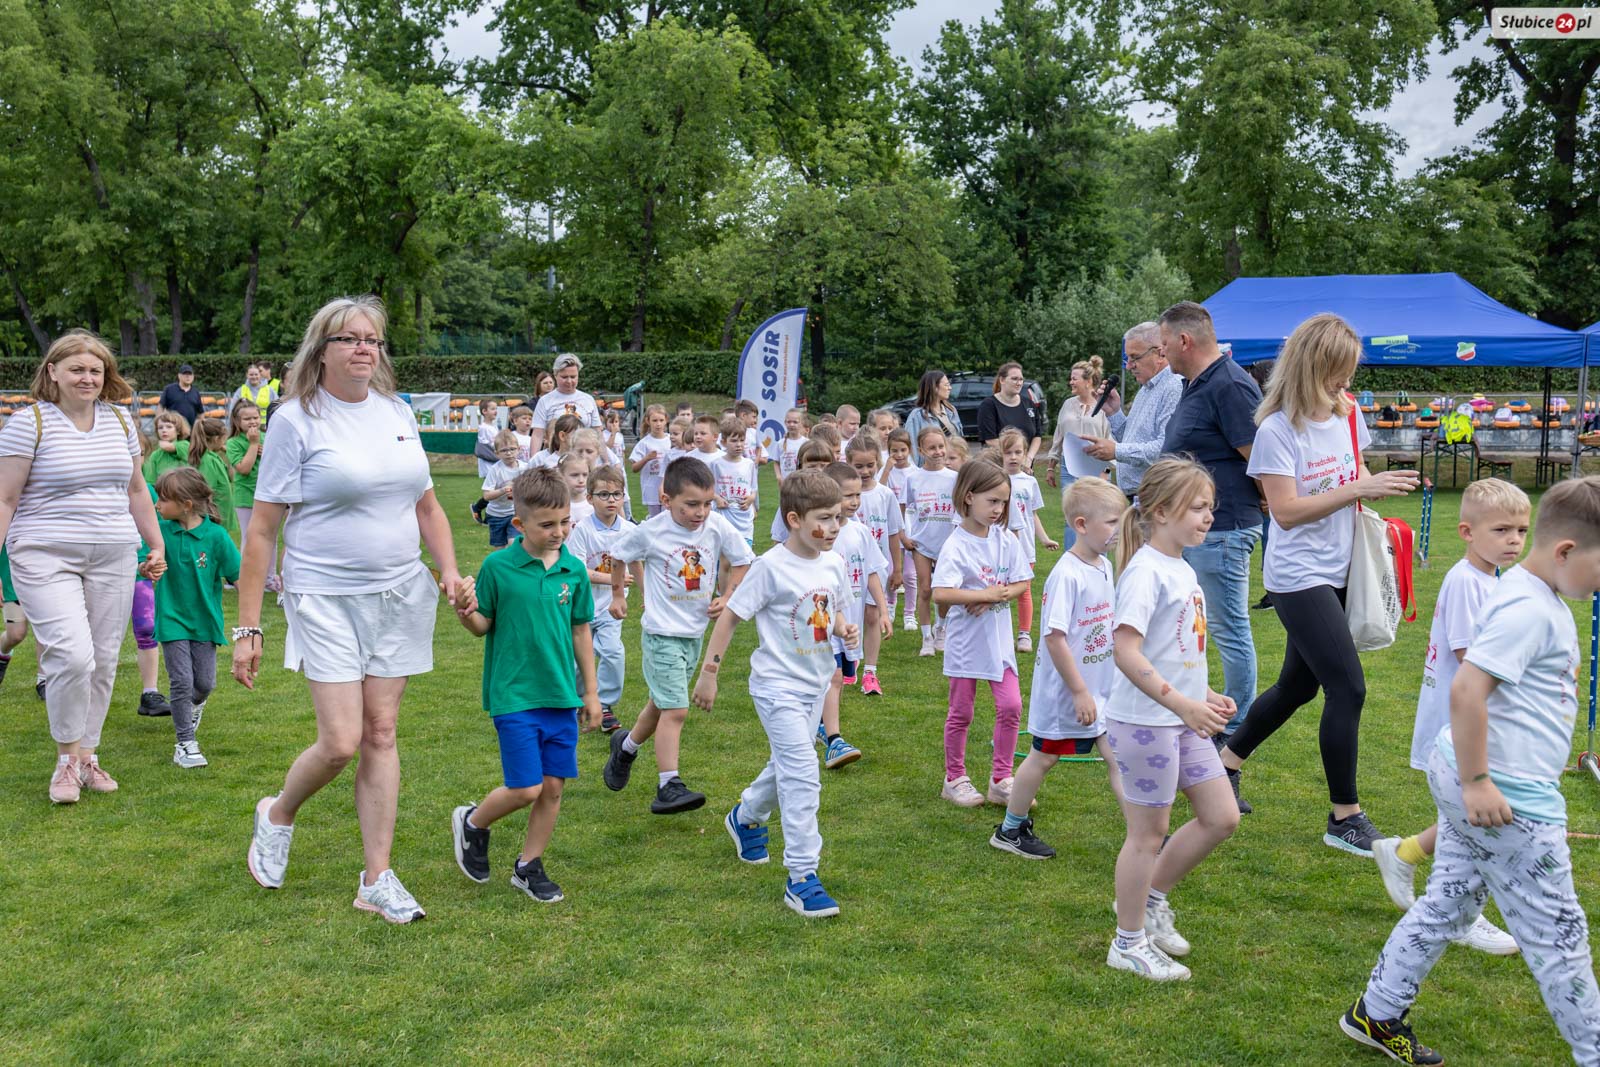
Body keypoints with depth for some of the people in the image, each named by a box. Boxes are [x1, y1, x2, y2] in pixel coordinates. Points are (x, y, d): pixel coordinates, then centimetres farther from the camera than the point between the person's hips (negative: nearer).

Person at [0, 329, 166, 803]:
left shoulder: (118, 421, 10)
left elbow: (136, 491, 19)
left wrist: (157, 546, 16)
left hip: (113, 559, 5)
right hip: (46, 557, -5)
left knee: (103, 660, 6)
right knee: (73, 655, -16)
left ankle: (87, 756, 21)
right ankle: (67, 757, 5)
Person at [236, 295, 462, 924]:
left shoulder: (398, 413, 9)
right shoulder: (297, 420, -6)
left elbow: (427, 505, 19)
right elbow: (262, 529, -6)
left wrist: (449, 568, 2)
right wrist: (247, 628, -9)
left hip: (399, 597, 5)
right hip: (326, 597, -4)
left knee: (380, 735, 6)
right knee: (341, 741, -9)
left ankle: (377, 880, 14)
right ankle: (278, 815, 24)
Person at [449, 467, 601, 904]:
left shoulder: (574, 570, 2)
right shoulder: (498, 566, -9)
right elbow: (483, 626, 0)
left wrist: (590, 692, 14)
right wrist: (466, 613, -23)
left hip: (562, 696, 4)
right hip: (514, 696, -4)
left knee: (553, 786, 6)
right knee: (526, 789, -5)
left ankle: (528, 866, 25)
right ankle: (472, 823, 25)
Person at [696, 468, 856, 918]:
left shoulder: (833, 564, 0)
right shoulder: (772, 566, -19)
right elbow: (731, 615, -11)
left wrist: (844, 628, -6)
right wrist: (708, 672, -10)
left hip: (815, 685, 7)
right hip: (778, 685, -7)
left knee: (788, 766, 23)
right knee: (802, 773, -15)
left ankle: (746, 817, 52)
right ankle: (802, 877, -10)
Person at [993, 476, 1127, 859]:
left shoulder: (1104, 567, 4)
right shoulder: (1066, 575, -23)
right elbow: (1055, 638, -25)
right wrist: (1080, 692, -22)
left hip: (1101, 690, 7)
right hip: (1064, 691, -7)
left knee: (1116, 755, 4)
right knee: (1043, 757, 8)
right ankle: (1010, 830, 24)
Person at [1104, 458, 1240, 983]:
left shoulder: (1184, 570, 11)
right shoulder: (1146, 571, -18)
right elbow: (1125, 650, -27)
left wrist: (1207, 696, 13)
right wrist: (1183, 704, -30)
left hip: (1183, 720, 9)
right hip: (1144, 721, -9)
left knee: (1222, 817, 12)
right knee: (1149, 831, 3)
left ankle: (1149, 897, 29)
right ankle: (1129, 943, 19)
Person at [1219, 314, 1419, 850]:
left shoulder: (1347, 414, 5)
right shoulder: (1278, 430, -16)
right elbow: (1287, 511, -20)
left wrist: (1380, 485, -3)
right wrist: (1358, 489, -24)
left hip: (1336, 572, 8)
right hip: (1298, 578, -8)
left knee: (1299, 685, 17)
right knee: (1348, 688, -11)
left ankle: (1226, 759, 38)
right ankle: (1345, 818, 2)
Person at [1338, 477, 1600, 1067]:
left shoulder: (1536, 596, 10)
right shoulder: (1529, 610, -22)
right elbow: (1466, 689, -30)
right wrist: (1477, 782, -25)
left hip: (1467, 777, 10)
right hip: (1509, 797, -10)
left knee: (1447, 906, 19)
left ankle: (1377, 1014, 29)